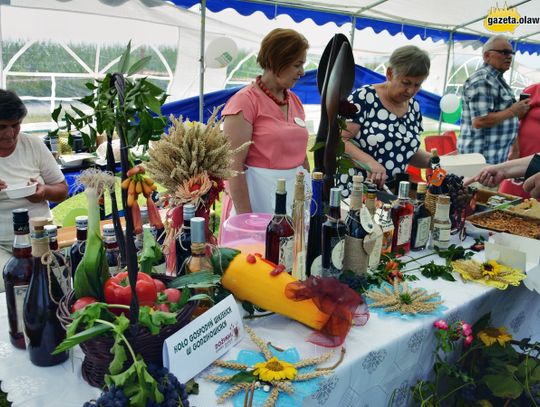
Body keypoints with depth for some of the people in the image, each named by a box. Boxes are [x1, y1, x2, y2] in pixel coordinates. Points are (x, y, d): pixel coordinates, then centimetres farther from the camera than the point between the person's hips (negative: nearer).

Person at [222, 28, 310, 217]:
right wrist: (246, 220, -18)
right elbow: (234, 166, -15)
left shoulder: (295, 100, 10)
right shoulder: (244, 101, -10)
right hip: (259, 197, -6)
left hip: (295, 192, 7)